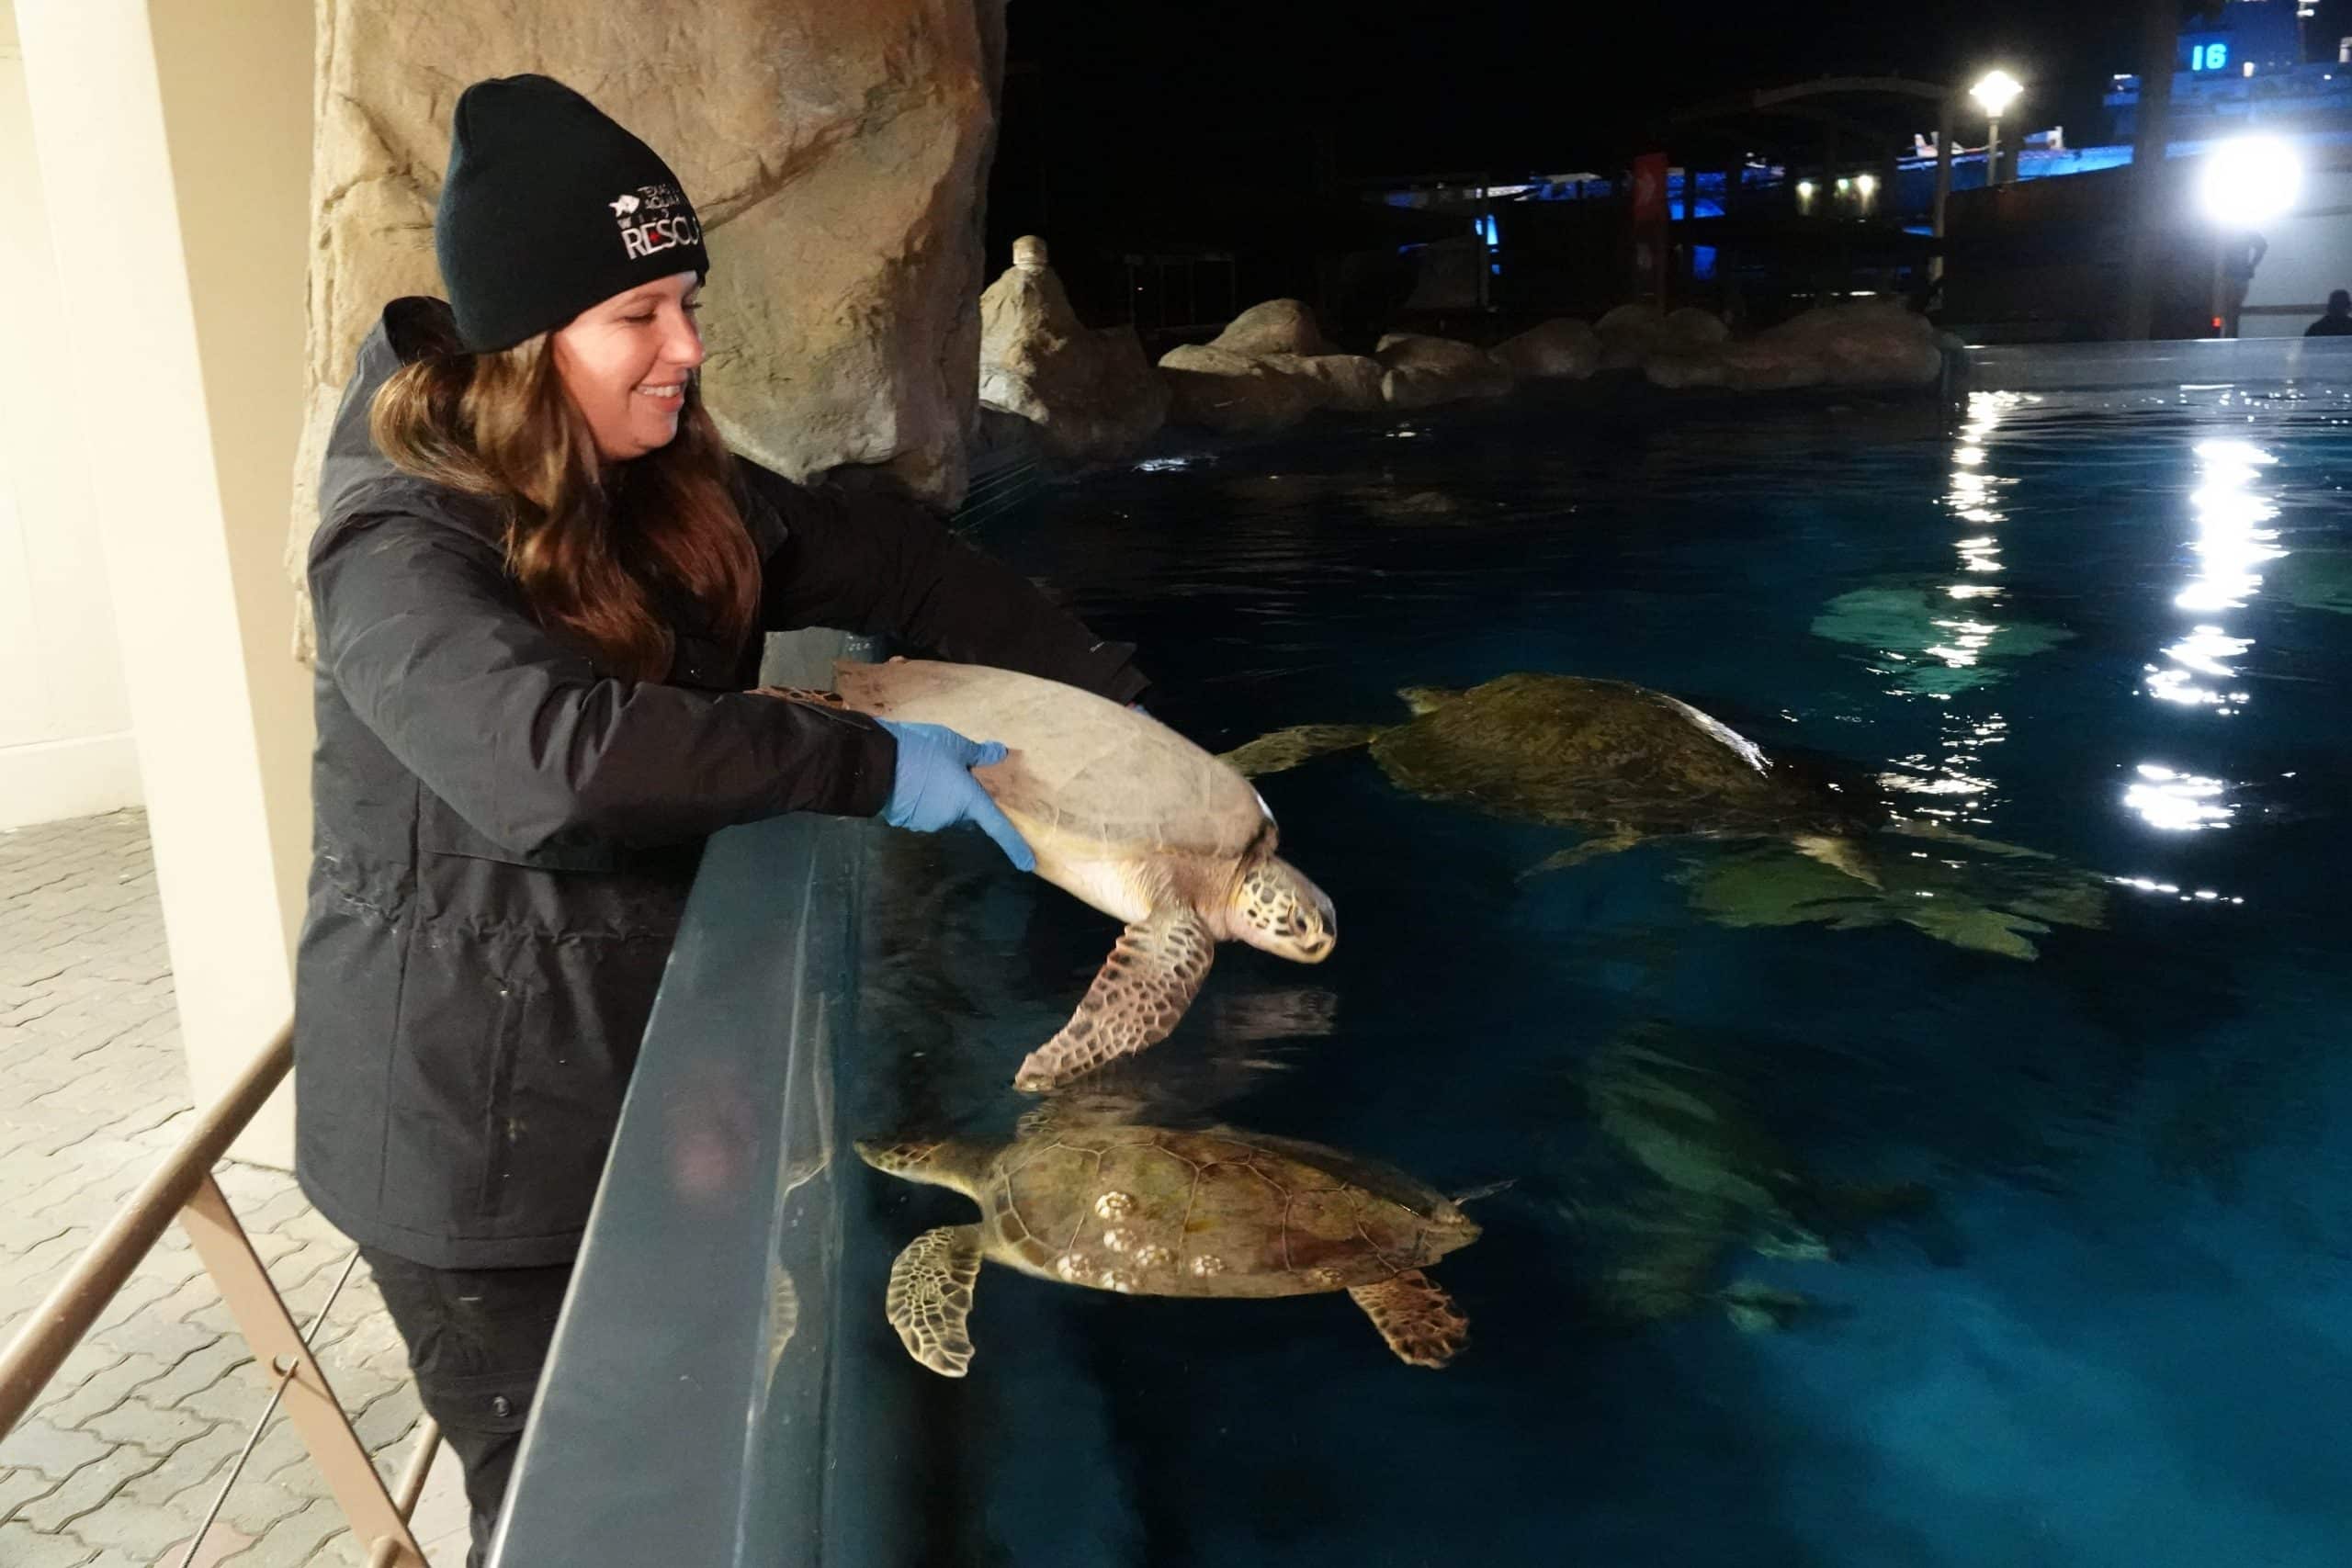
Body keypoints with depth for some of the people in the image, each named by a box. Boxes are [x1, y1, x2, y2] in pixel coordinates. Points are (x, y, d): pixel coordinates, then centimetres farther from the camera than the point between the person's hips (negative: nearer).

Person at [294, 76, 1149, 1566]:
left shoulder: (674, 486, 0)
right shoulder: (400, 550, -23)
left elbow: (882, 559, 4)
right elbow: (555, 756, -40)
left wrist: (1105, 689, -4)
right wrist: (868, 766, -33)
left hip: (642, 1069, 7)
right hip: (476, 1122, -7)